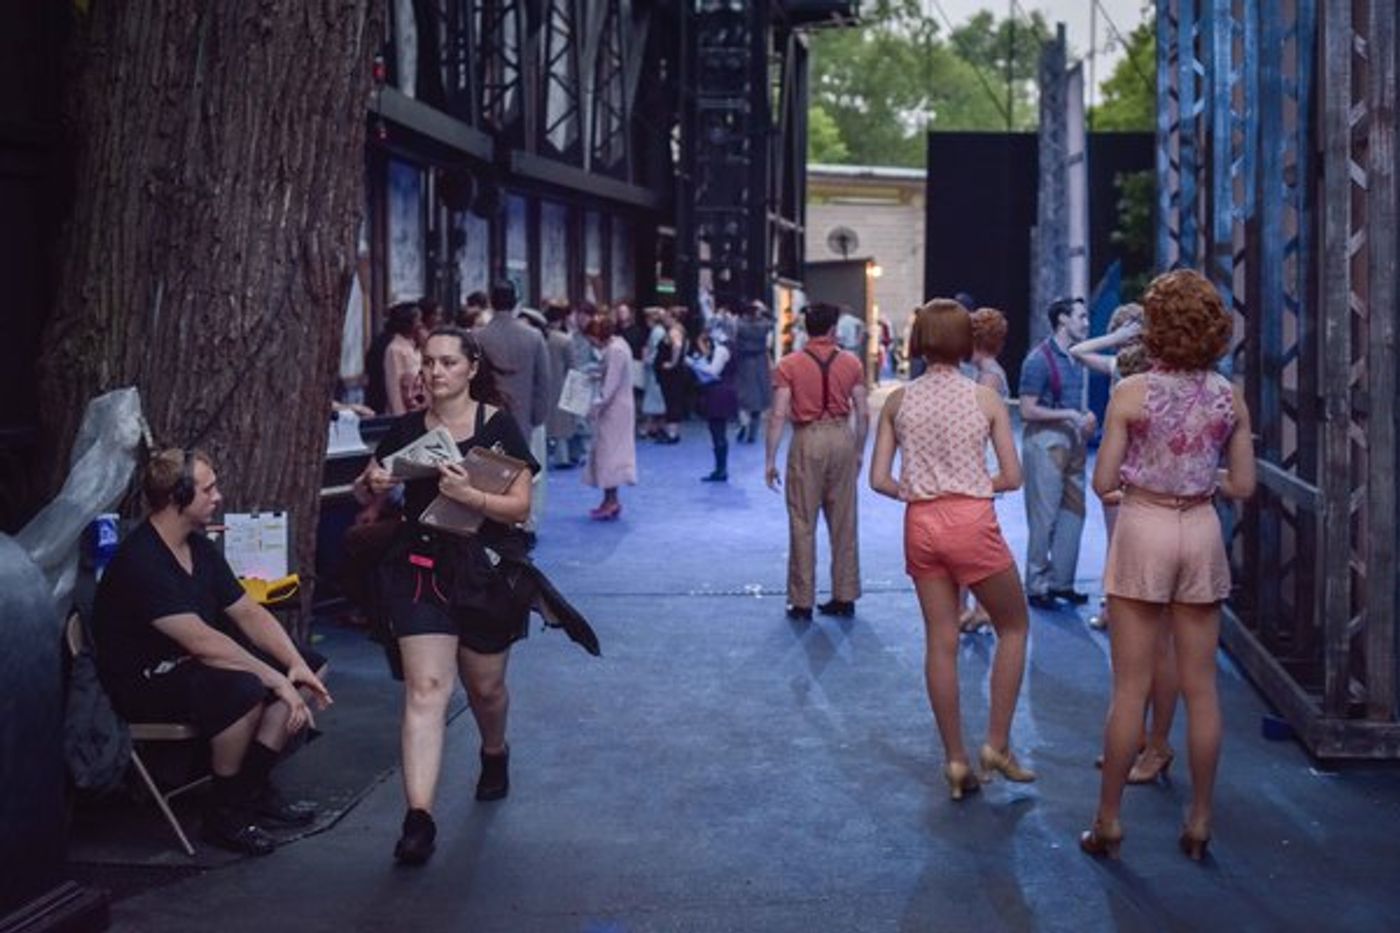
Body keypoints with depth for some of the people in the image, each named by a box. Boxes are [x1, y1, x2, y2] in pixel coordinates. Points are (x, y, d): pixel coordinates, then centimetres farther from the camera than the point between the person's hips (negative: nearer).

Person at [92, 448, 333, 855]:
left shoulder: (199, 547, 6)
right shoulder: (141, 561, -25)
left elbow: (249, 613, 6)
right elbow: (201, 641, -31)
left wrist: (296, 665, -8)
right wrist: (276, 680, -29)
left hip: (191, 665, 10)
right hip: (145, 682, -10)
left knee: (312, 664, 3)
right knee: (244, 690, -36)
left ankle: (254, 789, 5)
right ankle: (223, 814, -15)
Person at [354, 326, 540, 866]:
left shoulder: (499, 425, -6)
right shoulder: (407, 430, 3)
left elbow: (520, 506, -12)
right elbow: (365, 495, 14)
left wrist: (469, 495, -28)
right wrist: (373, 485, -10)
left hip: (485, 568, -1)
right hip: (420, 568, 1)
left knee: (484, 685, 16)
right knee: (426, 687, -10)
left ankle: (494, 753, 50)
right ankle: (419, 818, -14)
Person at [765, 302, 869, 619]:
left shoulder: (789, 365, -4)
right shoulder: (851, 363, 3)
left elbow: (779, 415, -9)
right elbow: (863, 413, 4)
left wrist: (770, 460, -4)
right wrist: (859, 451, 16)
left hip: (808, 440, -2)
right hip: (842, 438, 2)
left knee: (803, 524, 5)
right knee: (844, 523, 11)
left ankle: (802, 602, 8)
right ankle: (845, 597, 16)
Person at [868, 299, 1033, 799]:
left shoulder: (898, 400, 1)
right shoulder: (985, 397, -5)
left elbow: (879, 479, -1)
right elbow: (1012, 477, -4)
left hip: (920, 524, 3)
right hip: (972, 522, -3)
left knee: (940, 643, 11)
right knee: (1013, 626, 16)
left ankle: (956, 759, 18)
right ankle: (997, 744, 11)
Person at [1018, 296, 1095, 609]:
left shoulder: (1075, 357, 13)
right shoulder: (1039, 359, -12)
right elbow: (1028, 410, -15)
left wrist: (1086, 418, 4)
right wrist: (1069, 415, -16)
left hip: (1072, 440, 8)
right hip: (1045, 440, -8)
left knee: (1073, 512, 10)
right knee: (1044, 517, -3)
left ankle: (1061, 581, 20)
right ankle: (1037, 586, 6)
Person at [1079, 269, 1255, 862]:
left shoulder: (1131, 393, -10)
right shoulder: (1230, 397, -2)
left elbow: (1102, 483, -8)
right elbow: (1243, 486, 2)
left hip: (1143, 530, -2)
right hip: (1202, 531, 3)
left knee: (1131, 687, 4)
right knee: (1200, 687, 10)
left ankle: (1108, 821, 11)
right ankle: (1199, 822, 17)